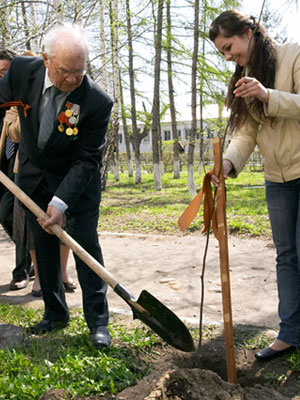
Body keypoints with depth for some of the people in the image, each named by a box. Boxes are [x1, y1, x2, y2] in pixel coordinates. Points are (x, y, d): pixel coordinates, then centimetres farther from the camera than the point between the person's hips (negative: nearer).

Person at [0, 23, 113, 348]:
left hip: (78, 178, -4)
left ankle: (98, 321, 6)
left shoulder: (97, 102, -27)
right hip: (34, 174, 4)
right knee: (43, 245, 10)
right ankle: (55, 313, 26)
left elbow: (86, 160, -23)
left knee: (85, 242, -7)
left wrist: (61, 201, -31)